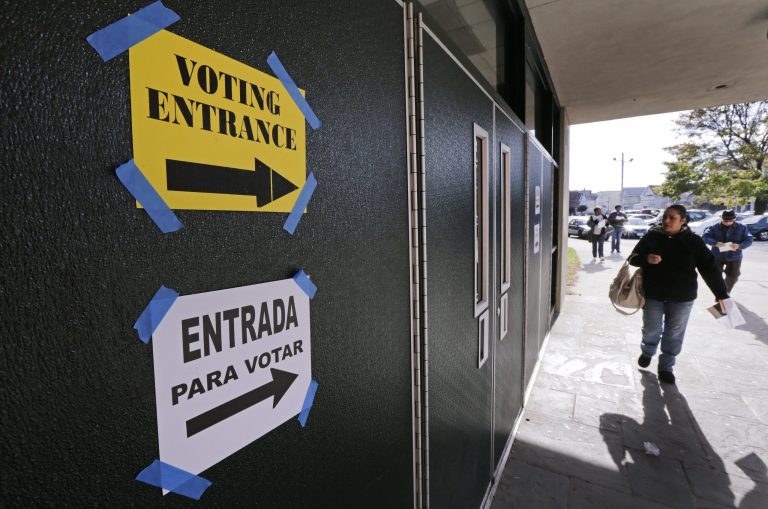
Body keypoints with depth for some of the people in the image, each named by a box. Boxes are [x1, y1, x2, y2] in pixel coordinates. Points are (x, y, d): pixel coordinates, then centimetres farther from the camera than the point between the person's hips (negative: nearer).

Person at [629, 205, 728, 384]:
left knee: (674, 334, 11)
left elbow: (710, 268, -4)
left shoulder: (693, 241, -6)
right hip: (653, 294, 0)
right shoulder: (651, 237, -6)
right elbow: (633, 258, -2)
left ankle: (666, 367, 28)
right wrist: (646, 259, -24)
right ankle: (647, 352, 41)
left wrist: (721, 294, -6)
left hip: (681, 297, 0)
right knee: (651, 330, 11)